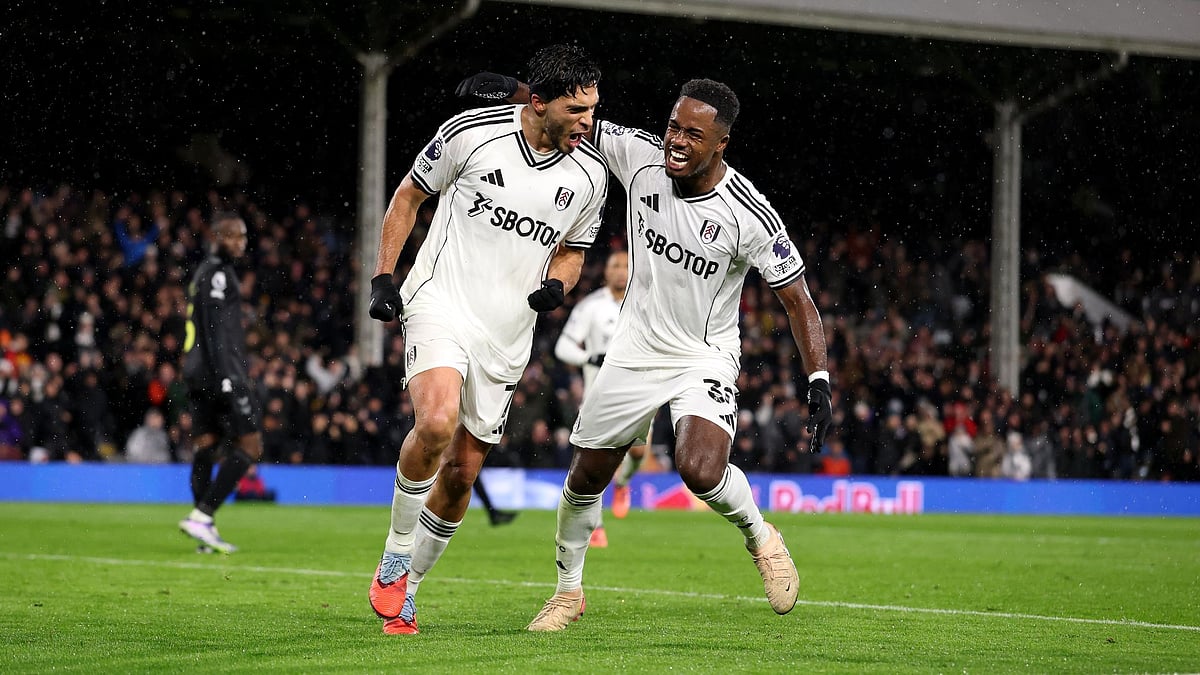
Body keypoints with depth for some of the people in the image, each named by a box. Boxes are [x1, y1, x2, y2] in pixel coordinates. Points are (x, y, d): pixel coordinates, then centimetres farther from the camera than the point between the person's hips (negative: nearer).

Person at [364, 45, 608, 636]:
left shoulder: (589, 175, 0)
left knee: (462, 471, 6)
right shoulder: (472, 132, -10)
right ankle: (394, 559, -8)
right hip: (441, 303, -4)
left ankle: (405, 589, 25)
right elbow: (409, 195, 5)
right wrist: (383, 277, -2)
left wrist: (556, 286, -6)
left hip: (508, 337, 4)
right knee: (437, 422, -29)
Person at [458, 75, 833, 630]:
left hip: (706, 359, -4)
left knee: (700, 470, -29)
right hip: (635, 350, 4)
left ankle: (761, 537, 3)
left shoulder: (748, 215, -22)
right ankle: (568, 590, 35)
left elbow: (797, 300, -14)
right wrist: (512, 92, -13)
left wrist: (817, 381, -22)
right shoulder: (640, 155, -13)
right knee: (586, 476, 11)